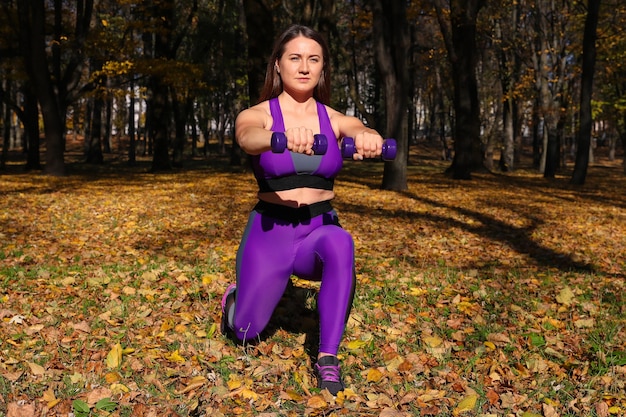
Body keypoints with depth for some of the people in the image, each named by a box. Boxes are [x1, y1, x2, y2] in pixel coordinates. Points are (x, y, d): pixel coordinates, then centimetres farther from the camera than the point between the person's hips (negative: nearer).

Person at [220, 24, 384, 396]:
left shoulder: (336, 120, -1)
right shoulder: (257, 114, -8)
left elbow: (359, 130, -25)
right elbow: (248, 138, -32)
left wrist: (369, 138, -51)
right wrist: (280, 136, -57)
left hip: (320, 230, 1)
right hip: (271, 232, 0)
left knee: (340, 243, -35)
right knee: (245, 332, 2)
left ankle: (328, 359, -23)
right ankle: (236, 297, 40)